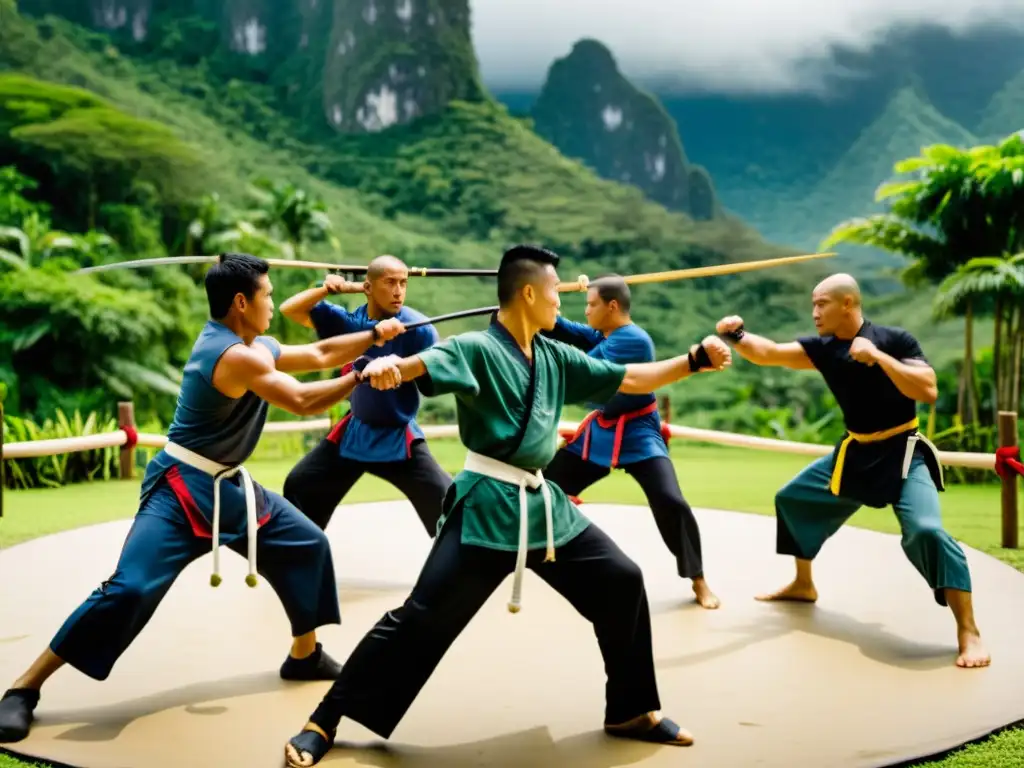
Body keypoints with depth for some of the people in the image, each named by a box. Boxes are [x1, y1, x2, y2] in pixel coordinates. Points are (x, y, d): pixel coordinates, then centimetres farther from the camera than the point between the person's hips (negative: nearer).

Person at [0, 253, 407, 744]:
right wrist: (363, 376, -12)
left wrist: (376, 334, 13)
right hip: (183, 489, -10)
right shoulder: (237, 355, -24)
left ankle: (305, 656, 28)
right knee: (130, 588, -18)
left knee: (308, 545, 13)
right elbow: (303, 402, -22)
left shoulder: (255, 345, 6)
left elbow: (319, 354, 15)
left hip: (228, 487, 10)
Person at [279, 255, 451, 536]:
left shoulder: (418, 327, -18)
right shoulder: (347, 320, -6)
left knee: (449, 501, -16)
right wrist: (327, 289, -18)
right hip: (353, 432, 4)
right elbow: (289, 310, -3)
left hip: (398, 438, -4)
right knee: (298, 487, 14)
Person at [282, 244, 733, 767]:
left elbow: (629, 380, 16)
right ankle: (323, 723, 4)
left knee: (622, 582, 8)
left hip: (543, 503, 8)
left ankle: (631, 712, 25)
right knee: (423, 617, -8)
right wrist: (387, 364, -54)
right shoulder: (477, 348, -12)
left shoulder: (555, 357, 10)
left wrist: (696, 360, 11)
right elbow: (420, 365, -31)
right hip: (487, 505, -8)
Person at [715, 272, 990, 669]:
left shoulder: (894, 340, -17)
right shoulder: (823, 347, -1)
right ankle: (803, 585, 37)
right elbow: (768, 353, -9)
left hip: (903, 454, -7)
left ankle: (968, 632, -17)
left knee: (926, 531, -28)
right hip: (854, 454, 7)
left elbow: (928, 391, -26)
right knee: (792, 499, 16)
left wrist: (878, 357, -30)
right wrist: (738, 334, -27)